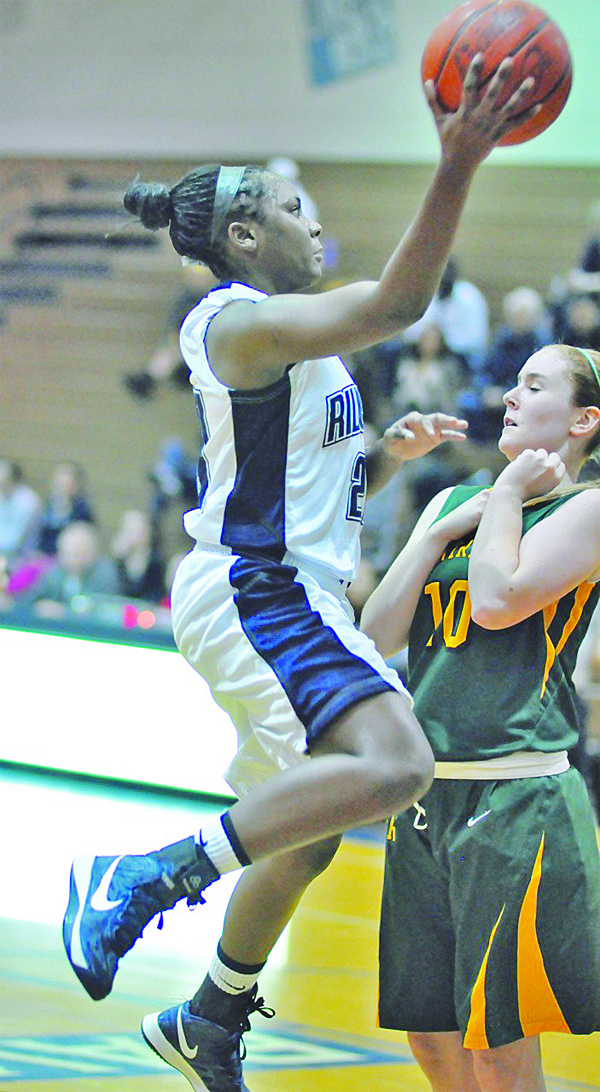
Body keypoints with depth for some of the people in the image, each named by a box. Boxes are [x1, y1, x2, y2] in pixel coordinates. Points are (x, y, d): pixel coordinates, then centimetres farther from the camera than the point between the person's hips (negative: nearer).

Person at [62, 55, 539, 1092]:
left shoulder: (280, 340, 20)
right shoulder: (239, 323, -12)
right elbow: (393, 304, -27)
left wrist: (390, 453, 10)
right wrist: (457, 168, -34)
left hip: (286, 597, 11)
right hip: (255, 591, -11)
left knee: (309, 832, 19)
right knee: (393, 764, -30)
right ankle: (146, 879, -28)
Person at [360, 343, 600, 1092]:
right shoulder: (451, 502, 17)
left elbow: (499, 600, -17)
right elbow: (379, 635, 12)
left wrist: (510, 493, -3)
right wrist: (438, 534, 1)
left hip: (518, 800, -7)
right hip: (426, 797, 7)